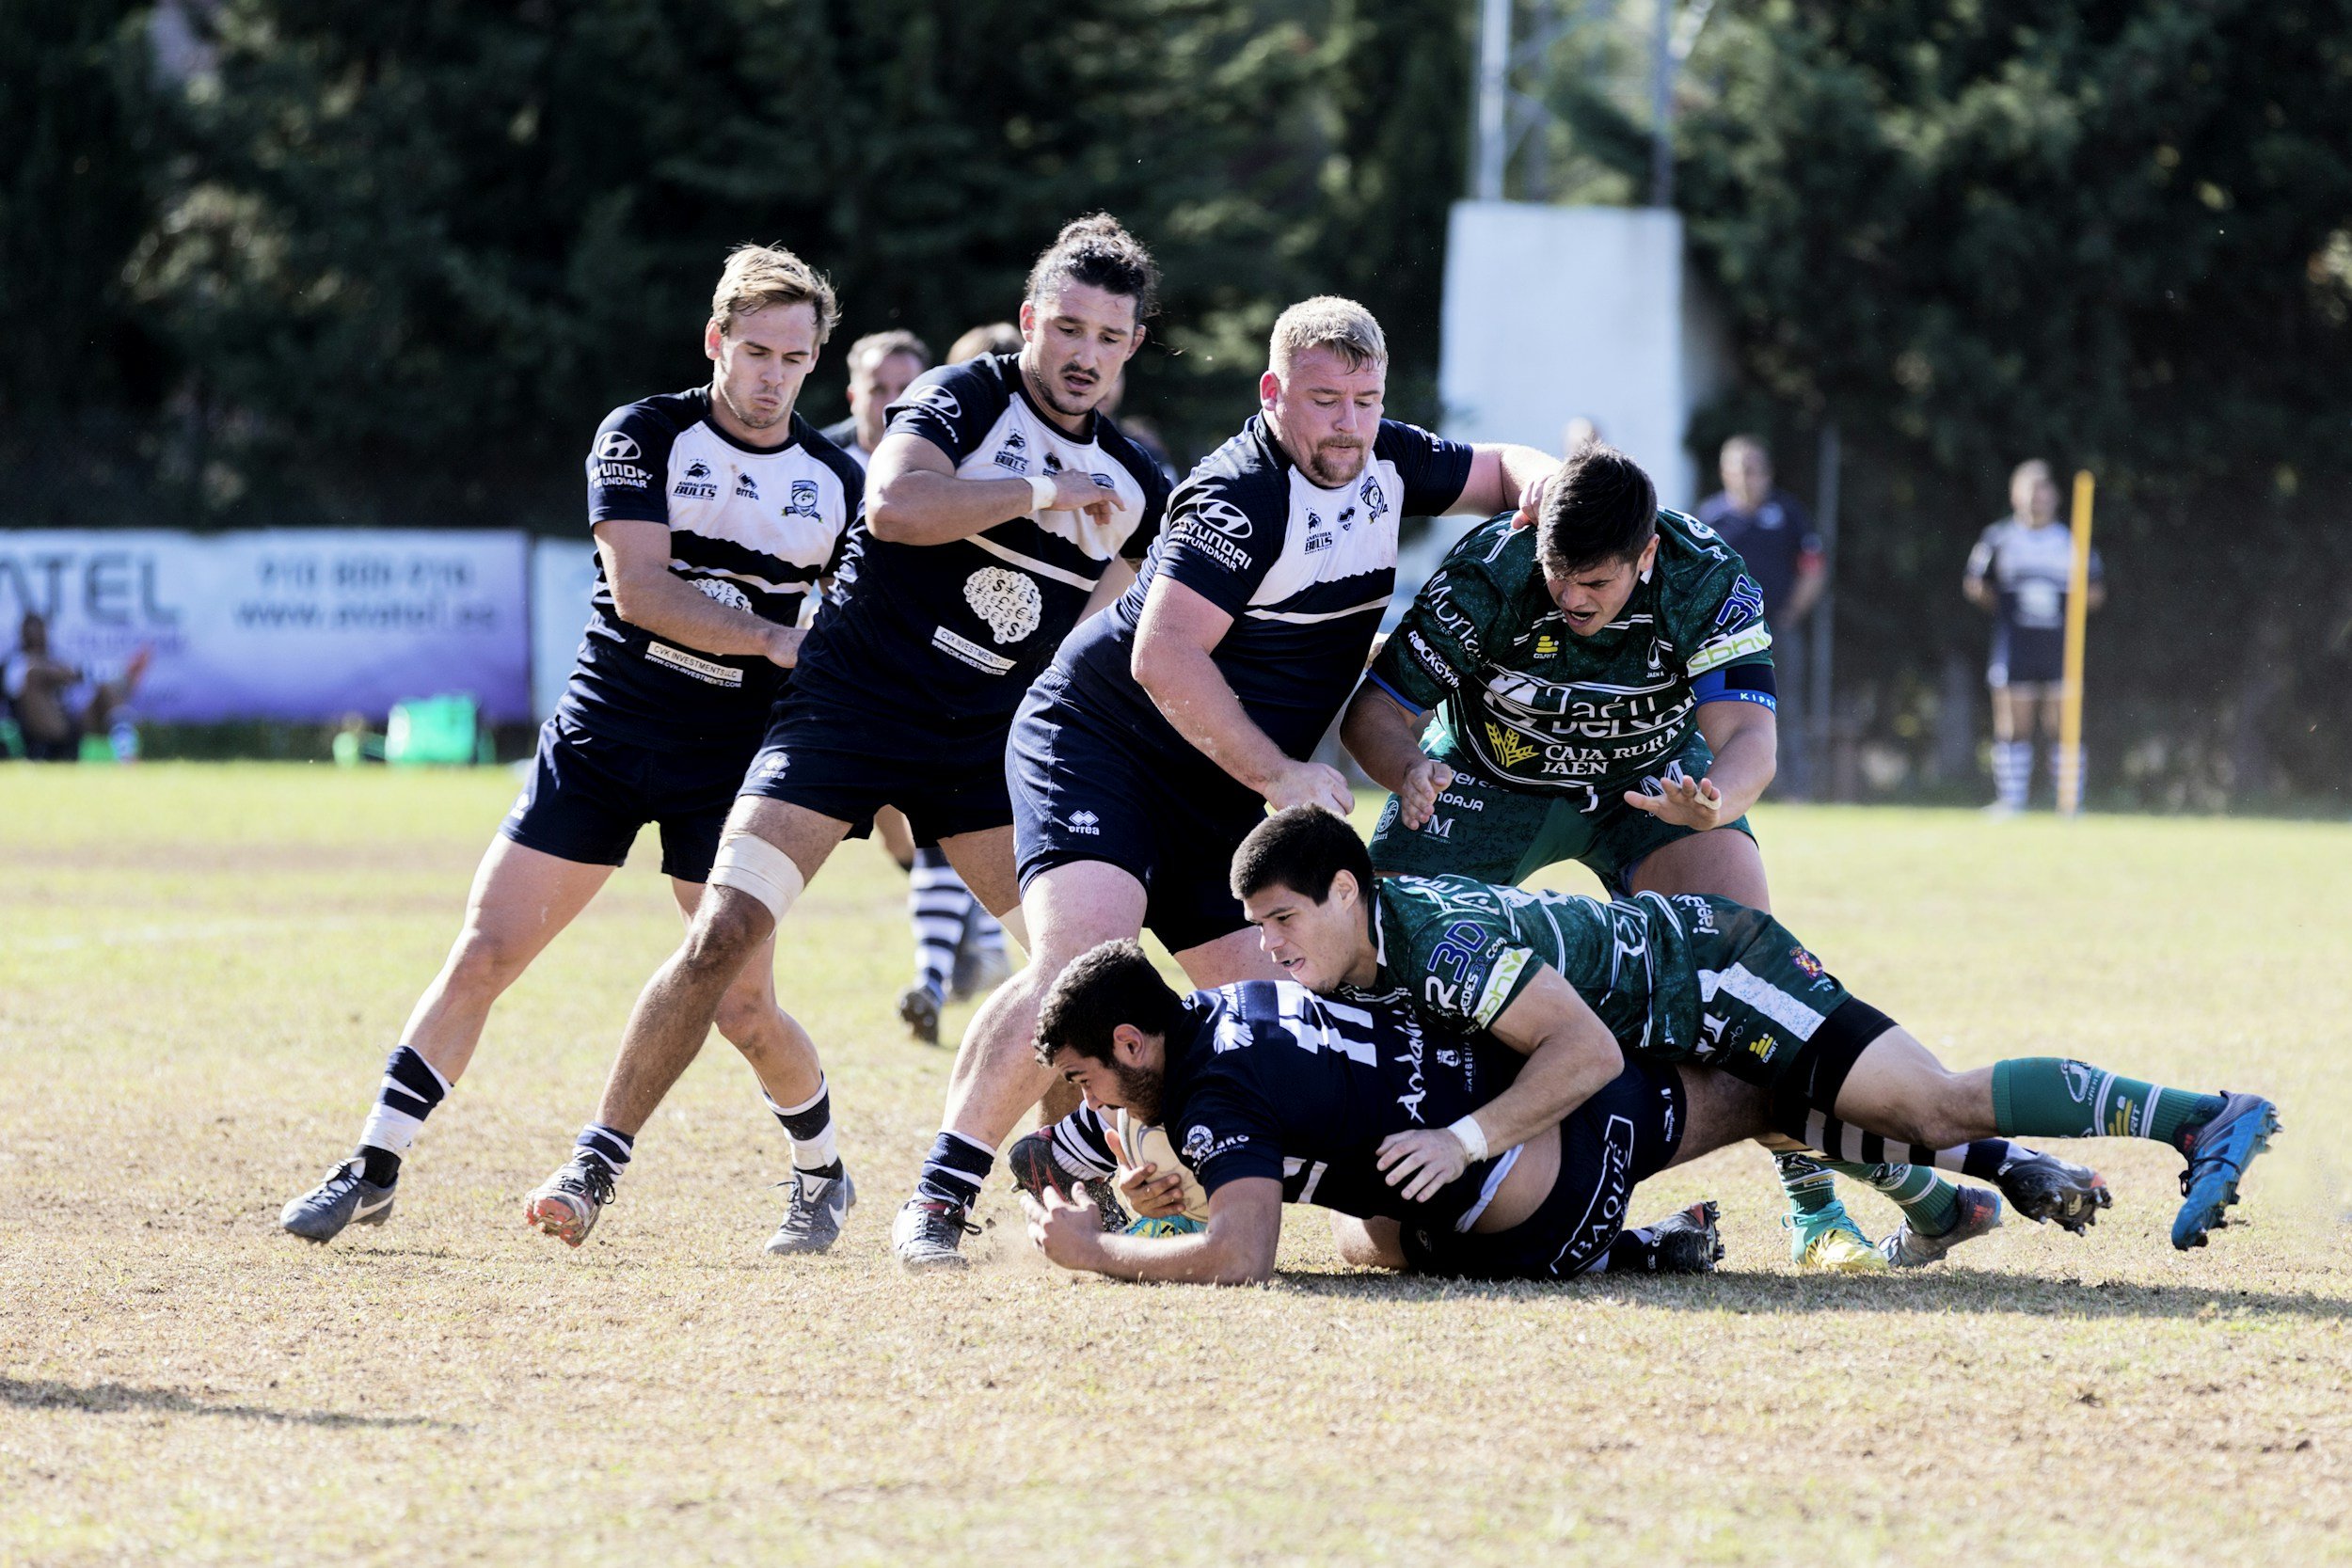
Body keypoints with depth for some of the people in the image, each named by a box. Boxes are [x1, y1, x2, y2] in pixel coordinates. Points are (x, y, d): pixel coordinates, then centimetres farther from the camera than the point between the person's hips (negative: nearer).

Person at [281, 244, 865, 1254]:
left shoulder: (835, 482, 3)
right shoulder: (642, 436, -5)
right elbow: (641, 591, -17)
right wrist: (777, 640, -23)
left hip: (731, 764, 0)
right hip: (600, 738, 0)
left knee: (741, 1009, -5)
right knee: (482, 957, -3)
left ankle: (821, 1173, 21)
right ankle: (374, 1171, 6)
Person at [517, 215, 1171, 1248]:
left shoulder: (1129, 486, 8)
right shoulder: (965, 399, -9)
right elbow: (892, 504, -29)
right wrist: (1039, 492, -24)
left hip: (984, 738, 5)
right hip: (848, 706, -5)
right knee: (724, 932, -15)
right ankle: (597, 1163, -5)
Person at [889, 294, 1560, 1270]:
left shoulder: (1384, 461, 4)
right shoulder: (1241, 494, -21)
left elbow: (1495, 472, 21)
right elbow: (1166, 656, -27)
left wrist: (1537, 478, -4)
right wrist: (1278, 773, -24)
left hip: (1222, 797, 9)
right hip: (1096, 748, -8)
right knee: (1080, 958, -28)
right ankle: (938, 1198, -22)